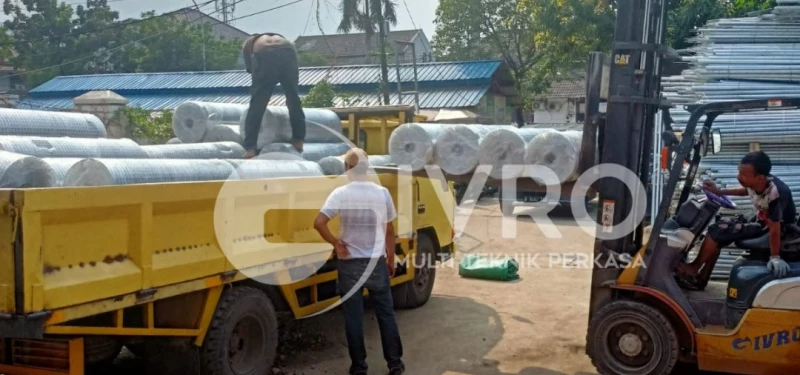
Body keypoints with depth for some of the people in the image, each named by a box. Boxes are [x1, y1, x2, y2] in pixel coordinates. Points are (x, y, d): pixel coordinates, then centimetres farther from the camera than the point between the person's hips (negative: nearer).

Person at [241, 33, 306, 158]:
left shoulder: (249, 43, 36)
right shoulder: (281, 38, 43)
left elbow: (250, 69, 20)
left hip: (264, 55, -2)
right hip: (287, 52, 2)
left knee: (257, 104, 5)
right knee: (294, 98, 18)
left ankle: (250, 148, 1)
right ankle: (299, 140, 24)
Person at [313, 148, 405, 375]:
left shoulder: (340, 194, -10)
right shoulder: (382, 193, -3)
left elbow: (319, 223, -20)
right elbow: (389, 231, 4)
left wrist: (336, 244, -7)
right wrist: (391, 260, 15)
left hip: (349, 264, -1)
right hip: (377, 263, 2)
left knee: (354, 318, 7)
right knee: (386, 314, 14)